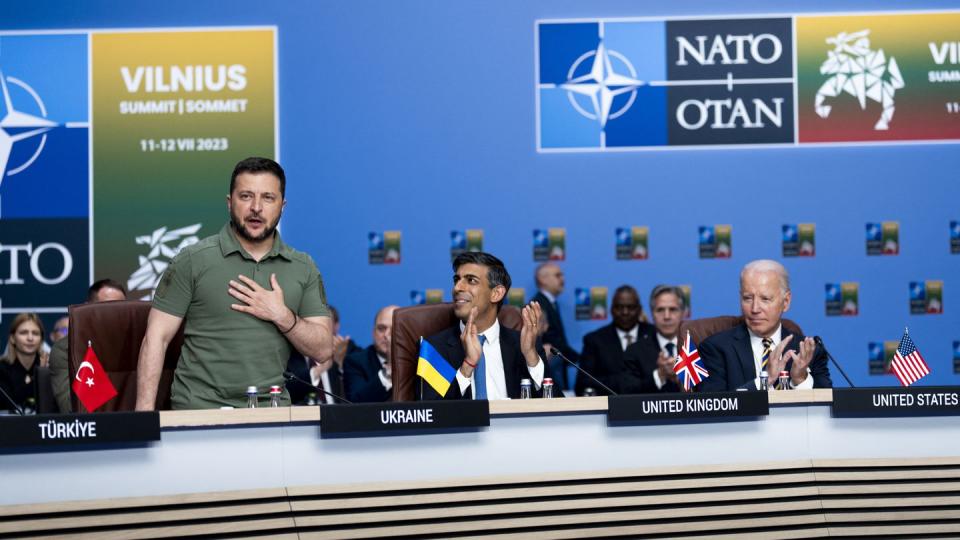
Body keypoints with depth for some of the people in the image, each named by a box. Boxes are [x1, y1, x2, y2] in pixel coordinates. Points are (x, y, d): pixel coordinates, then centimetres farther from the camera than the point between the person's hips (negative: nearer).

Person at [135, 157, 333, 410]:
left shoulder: (303, 268, 11)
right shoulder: (193, 260, 3)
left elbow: (323, 351, 9)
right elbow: (156, 339, 1)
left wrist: (282, 316, -8)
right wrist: (145, 415, -8)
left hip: (272, 411, 3)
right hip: (200, 410, -3)